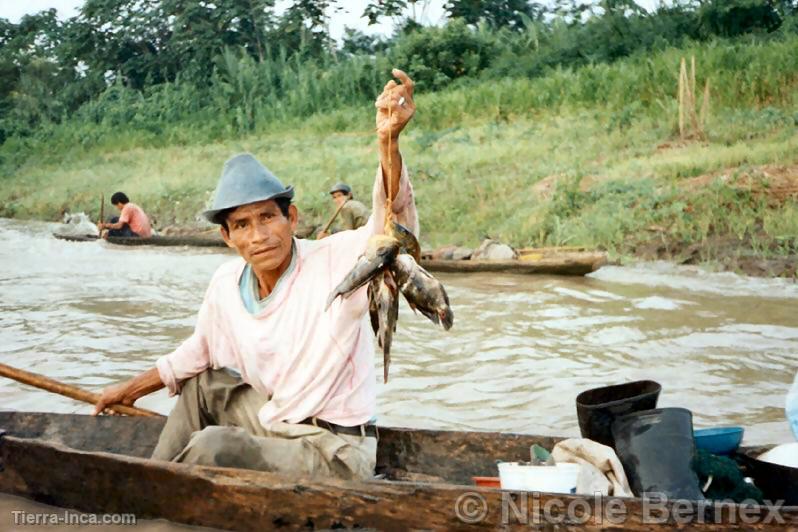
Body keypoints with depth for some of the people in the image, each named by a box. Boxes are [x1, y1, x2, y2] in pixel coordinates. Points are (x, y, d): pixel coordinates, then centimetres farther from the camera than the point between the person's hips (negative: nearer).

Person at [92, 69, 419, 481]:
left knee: (211, 446, -24)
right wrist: (133, 389, 27)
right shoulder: (226, 283, -1)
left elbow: (394, 226, -38)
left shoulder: (335, 261, -19)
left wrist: (388, 142, -53)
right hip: (274, 426, 7)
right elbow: (199, 352, 18)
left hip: (334, 454, -7)